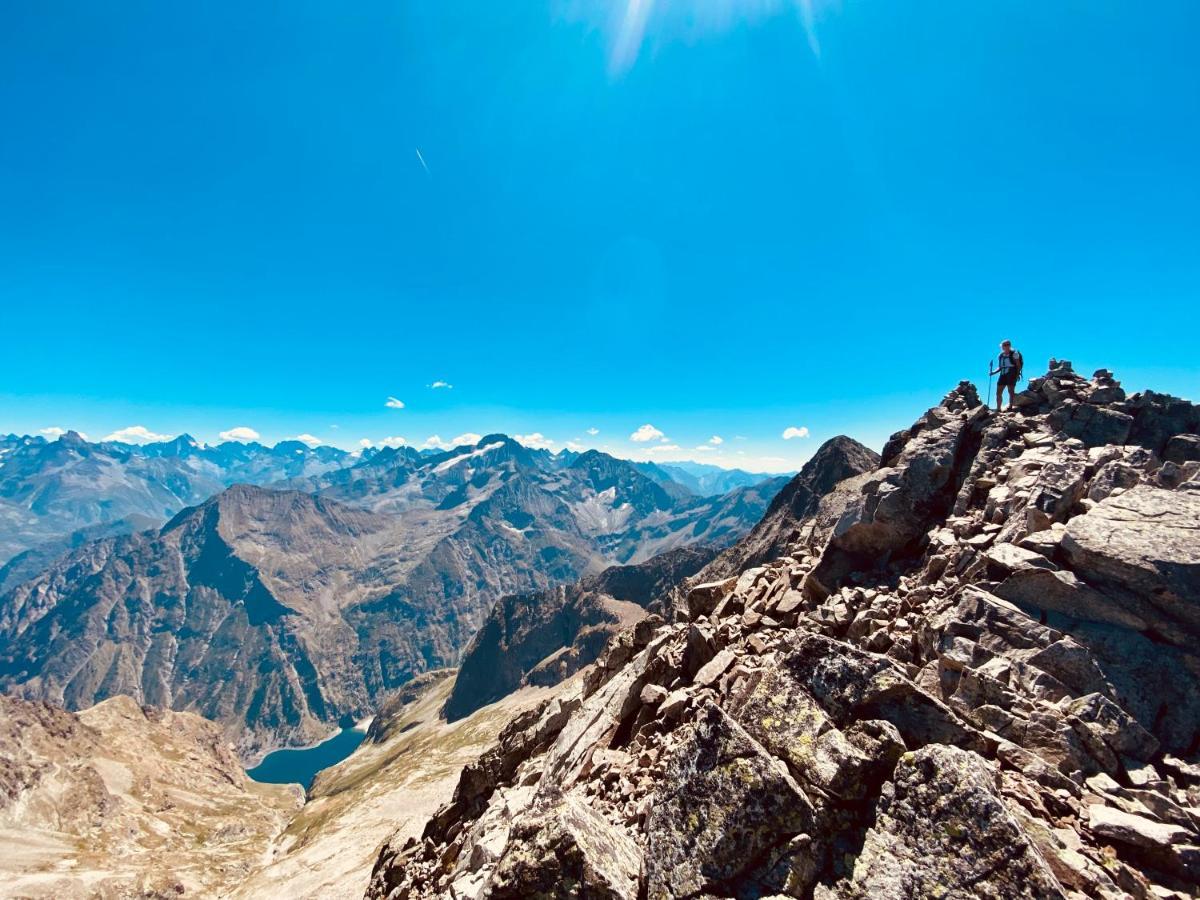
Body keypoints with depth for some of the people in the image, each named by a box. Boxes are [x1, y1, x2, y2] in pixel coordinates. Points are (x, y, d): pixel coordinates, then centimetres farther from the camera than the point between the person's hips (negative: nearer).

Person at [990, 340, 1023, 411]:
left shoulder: (1014, 353, -1)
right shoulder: (1001, 355, 15)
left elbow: (1018, 365, -5)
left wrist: (1018, 374, -15)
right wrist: (994, 372, 4)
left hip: (1011, 374, -6)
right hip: (1003, 374, 6)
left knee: (1011, 391, -8)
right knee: (998, 392, 3)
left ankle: (1010, 407, -8)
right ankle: (998, 409, 8)